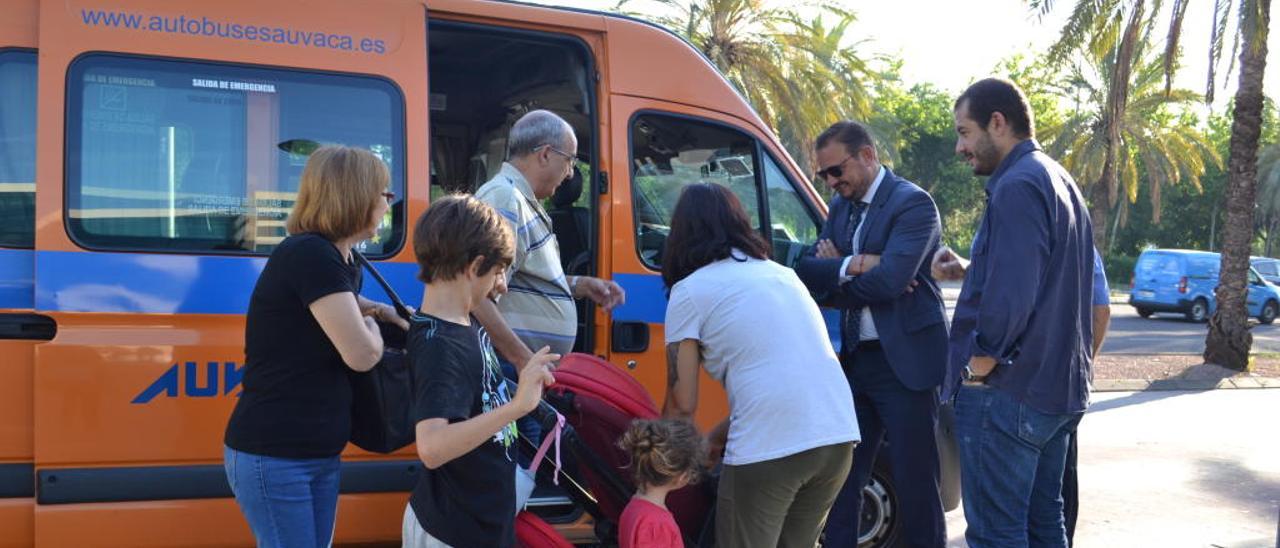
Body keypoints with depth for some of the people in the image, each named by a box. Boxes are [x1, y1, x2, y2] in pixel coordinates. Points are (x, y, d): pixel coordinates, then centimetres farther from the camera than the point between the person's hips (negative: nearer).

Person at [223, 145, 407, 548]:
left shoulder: (339, 262, 10)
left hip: (320, 454, 9)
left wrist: (383, 312, 12)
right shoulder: (309, 254, -19)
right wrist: (371, 326, 0)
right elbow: (362, 355, -22)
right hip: (272, 457, -9)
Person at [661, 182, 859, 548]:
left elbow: (682, 405, 4)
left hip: (769, 449, -6)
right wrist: (725, 431, 30)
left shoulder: (689, 291, 3)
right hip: (838, 436, 6)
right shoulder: (780, 273, 21)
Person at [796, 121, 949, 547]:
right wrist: (853, 266, -16)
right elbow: (807, 271, 2)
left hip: (904, 362, -7)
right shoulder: (840, 206, 12)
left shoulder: (913, 204, -11)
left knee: (915, 480, 0)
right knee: (842, 475, 10)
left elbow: (889, 278, -22)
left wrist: (835, 275, -6)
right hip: (854, 359, 7)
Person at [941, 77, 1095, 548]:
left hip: (1007, 390, -10)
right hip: (1058, 385, 10)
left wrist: (980, 362, -14)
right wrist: (972, 269, 15)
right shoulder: (1059, 181, 15)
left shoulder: (1016, 186, -17)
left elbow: (1010, 293, -25)